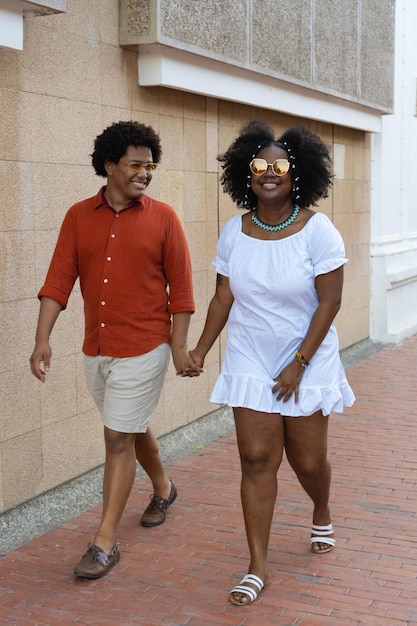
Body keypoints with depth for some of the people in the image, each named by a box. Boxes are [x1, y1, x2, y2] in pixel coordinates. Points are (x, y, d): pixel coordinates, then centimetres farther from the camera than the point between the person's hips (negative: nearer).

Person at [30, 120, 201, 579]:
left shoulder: (162, 218, -5)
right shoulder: (79, 217, 2)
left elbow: (180, 287, -3)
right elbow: (59, 280, -3)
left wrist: (179, 345, -6)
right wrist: (43, 339, -11)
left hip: (143, 350, -4)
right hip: (96, 349, 4)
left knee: (119, 439, -3)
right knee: (133, 429, 22)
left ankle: (105, 542, 7)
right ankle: (162, 488, 48)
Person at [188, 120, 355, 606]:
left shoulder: (317, 230, -11)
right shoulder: (234, 233, -1)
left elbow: (329, 302, -12)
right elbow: (223, 298, 6)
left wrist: (298, 365, -14)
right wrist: (200, 350, 0)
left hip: (307, 362, -2)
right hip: (250, 364, 2)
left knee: (308, 460, 8)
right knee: (257, 459, -3)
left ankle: (322, 516, 44)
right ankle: (258, 566, 6)